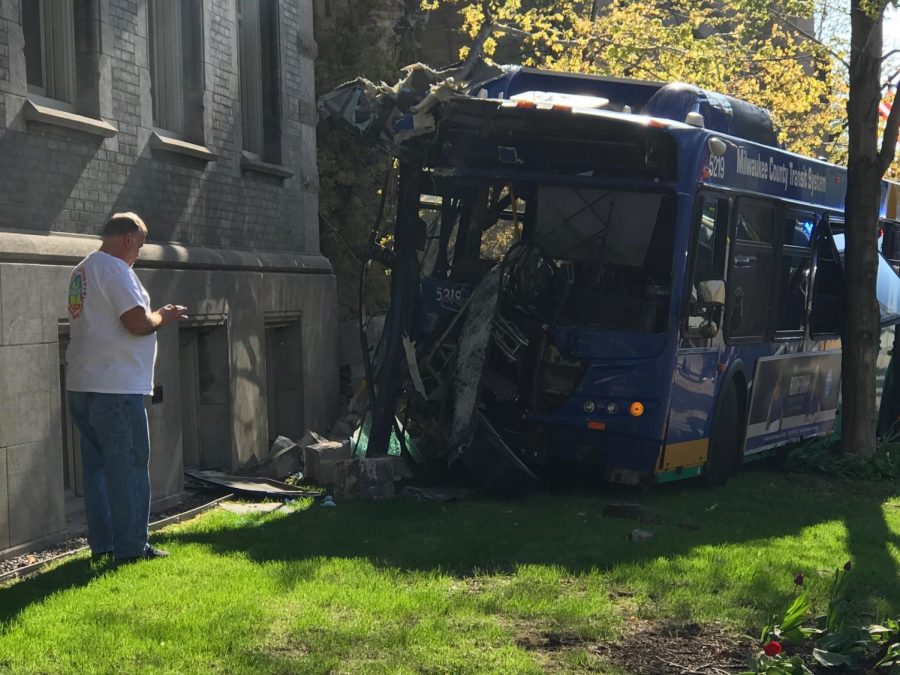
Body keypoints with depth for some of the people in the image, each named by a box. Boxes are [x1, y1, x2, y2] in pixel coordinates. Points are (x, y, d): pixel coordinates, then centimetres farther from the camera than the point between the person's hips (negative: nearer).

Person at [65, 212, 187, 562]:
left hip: (82, 386, 9)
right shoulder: (116, 270, -14)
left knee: (97, 466, 13)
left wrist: (154, 316, 17)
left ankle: (101, 543, 17)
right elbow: (138, 323, -20)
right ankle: (131, 546, 1)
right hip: (116, 389, -9)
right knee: (128, 468, -2)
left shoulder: (82, 271, 17)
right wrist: (164, 316, -1)